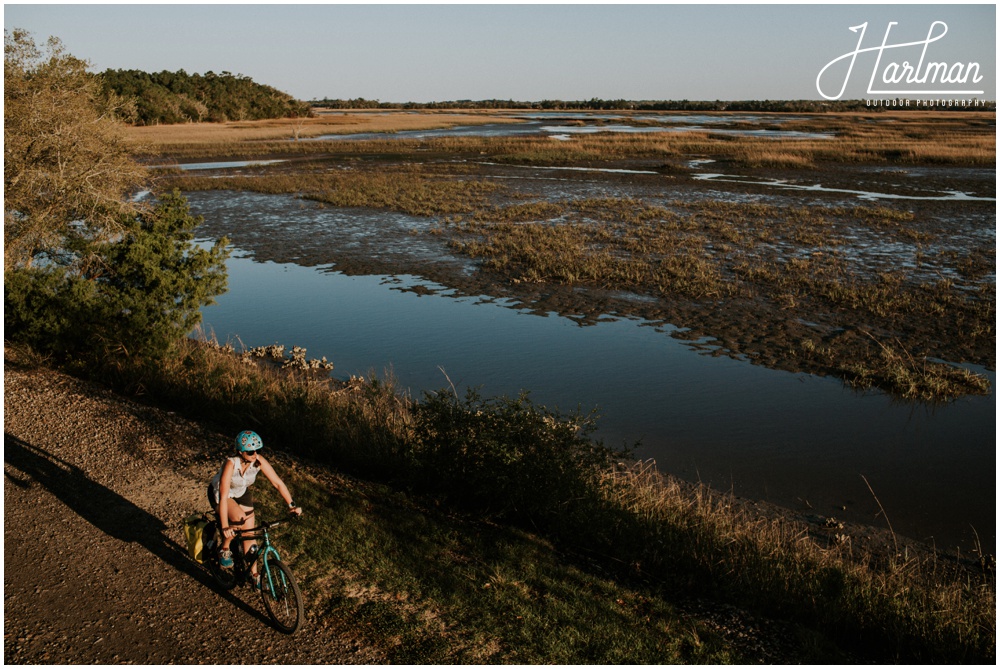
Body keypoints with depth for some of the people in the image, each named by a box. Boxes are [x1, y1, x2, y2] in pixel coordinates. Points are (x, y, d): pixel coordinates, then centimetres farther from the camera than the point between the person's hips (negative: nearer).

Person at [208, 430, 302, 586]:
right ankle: (224, 548, -4)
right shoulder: (231, 464, -38)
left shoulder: (259, 461, -27)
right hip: (218, 493, -4)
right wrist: (224, 526, -45)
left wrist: (292, 505, -27)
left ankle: (254, 575, 16)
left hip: (242, 493, 4)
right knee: (240, 519, -31)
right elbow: (223, 497, -41)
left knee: (249, 534, 1)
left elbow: (278, 483, -21)